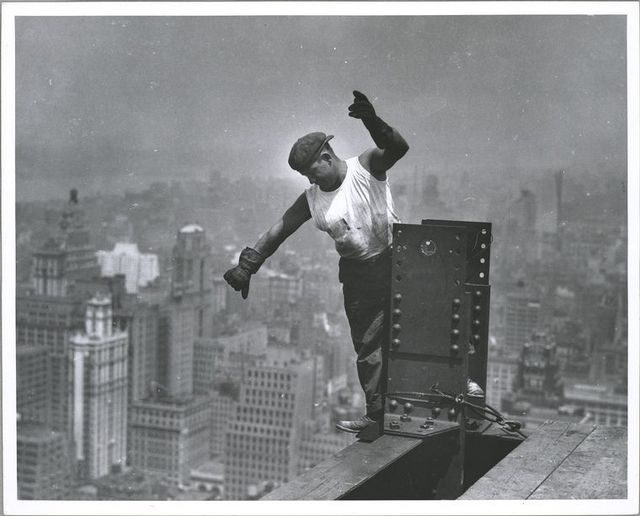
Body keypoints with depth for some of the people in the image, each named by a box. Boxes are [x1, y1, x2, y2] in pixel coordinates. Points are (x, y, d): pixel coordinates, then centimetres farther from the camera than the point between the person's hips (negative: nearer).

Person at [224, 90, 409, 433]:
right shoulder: (312, 199, 5)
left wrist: (373, 123, -46)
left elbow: (398, 148, -27)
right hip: (356, 274, 4)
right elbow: (278, 231, 4)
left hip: (392, 263, -4)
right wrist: (246, 266, -2)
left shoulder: (366, 168, -9)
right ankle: (377, 414, 11)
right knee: (366, 344, 5)